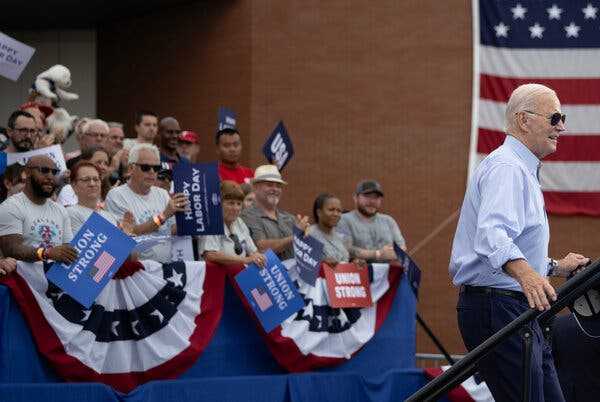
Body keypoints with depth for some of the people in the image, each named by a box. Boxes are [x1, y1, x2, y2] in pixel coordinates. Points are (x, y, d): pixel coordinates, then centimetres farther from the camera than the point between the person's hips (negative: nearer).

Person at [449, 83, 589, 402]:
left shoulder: (521, 169, 23)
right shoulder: (506, 167, -13)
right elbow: (492, 236, -32)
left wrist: (555, 267, 26)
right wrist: (525, 273, -47)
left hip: (520, 314, 11)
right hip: (497, 308, -11)